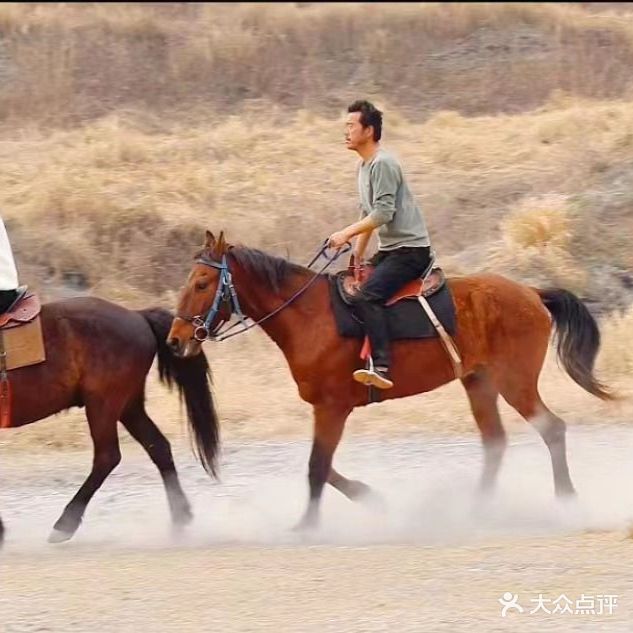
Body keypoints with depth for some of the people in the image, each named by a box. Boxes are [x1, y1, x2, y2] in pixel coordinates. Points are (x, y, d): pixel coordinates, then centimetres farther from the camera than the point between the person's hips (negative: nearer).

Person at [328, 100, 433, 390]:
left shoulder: (383, 164, -14)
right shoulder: (363, 166, 17)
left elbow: (383, 213, -22)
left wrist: (347, 233, -23)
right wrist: (357, 255, 18)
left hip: (410, 249, -11)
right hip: (389, 249, 11)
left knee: (367, 297, -27)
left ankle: (381, 367, -35)